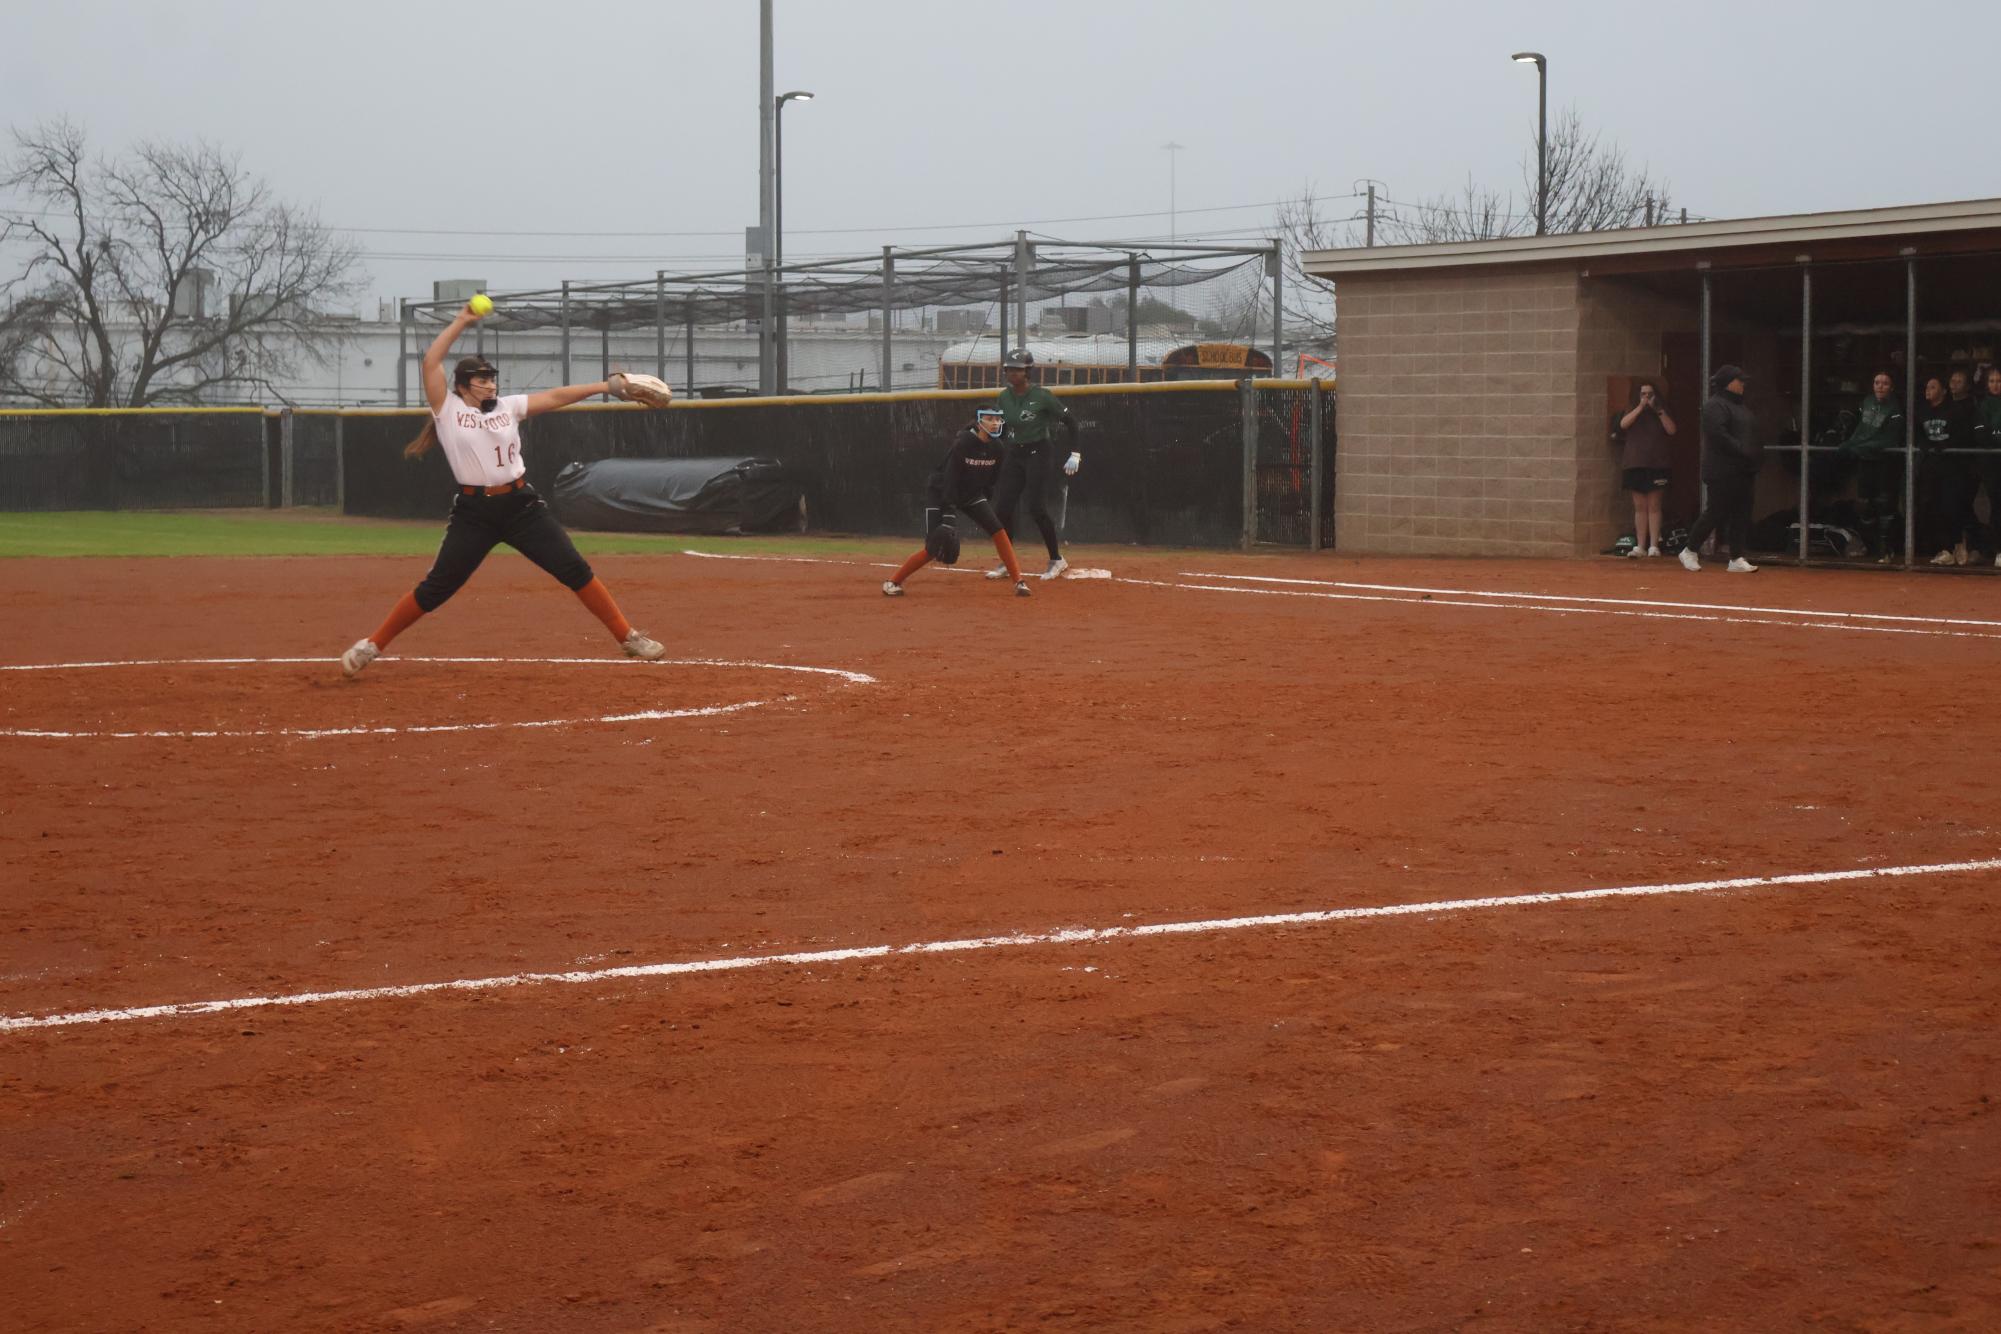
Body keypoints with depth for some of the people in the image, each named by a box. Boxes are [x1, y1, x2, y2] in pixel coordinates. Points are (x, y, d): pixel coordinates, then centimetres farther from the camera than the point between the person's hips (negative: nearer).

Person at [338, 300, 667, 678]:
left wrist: (607, 385, 0)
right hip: (473, 511, -3)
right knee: (435, 589, -3)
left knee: (575, 570, -1)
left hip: (521, 505, 3)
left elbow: (555, 397, 6)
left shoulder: (508, 406, 11)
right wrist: (462, 322, -3)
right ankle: (371, 646, 9)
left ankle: (628, 637, 6)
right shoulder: (448, 410, 2)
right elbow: (431, 362, -7)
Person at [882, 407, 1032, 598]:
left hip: (971, 495, 5)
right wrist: (948, 514, -29)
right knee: (933, 548, -11)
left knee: (999, 530, -13)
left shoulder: (996, 447, -7)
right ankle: (892, 582, 4)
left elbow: (991, 479, 7)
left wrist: (987, 504, 7)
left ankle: (1019, 581, -8)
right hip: (942, 494, -5)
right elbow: (949, 479, -26)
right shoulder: (963, 444, -25)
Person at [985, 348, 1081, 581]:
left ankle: (1057, 560, 1)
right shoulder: (1004, 397, 4)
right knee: (1001, 508, 0)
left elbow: (1069, 421, -8)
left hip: (1039, 454, -6)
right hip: (1013, 455, 6)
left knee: (1037, 508, -14)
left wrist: (1074, 454, -12)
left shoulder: (1041, 396, -13)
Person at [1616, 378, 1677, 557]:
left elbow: (1671, 430, -7)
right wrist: (1640, 408, -14)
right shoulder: (1633, 413, 12)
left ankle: (1654, 545, -6)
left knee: (1654, 506, -4)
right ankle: (1640, 546, 2)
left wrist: (1659, 411, -13)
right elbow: (1623, 424, -8)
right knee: (1639, 507, 2)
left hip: (1657, 464, -2)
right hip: (1635, 464, 2)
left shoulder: (1662, 412, 9)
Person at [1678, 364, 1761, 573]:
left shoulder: (1740, 407, 22)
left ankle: (1737, 559, 5)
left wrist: (1757, 454, 10)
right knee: (1716, 513, -7)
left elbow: (1751, 437, 25)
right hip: (1722, 472, -9)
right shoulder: (1714, 406, -9)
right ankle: (1689, 551, 7)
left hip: (1742, 472, 9)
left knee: (1741, 514, 4)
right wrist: (1742, 450, -22)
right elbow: (1718, 434, -21)